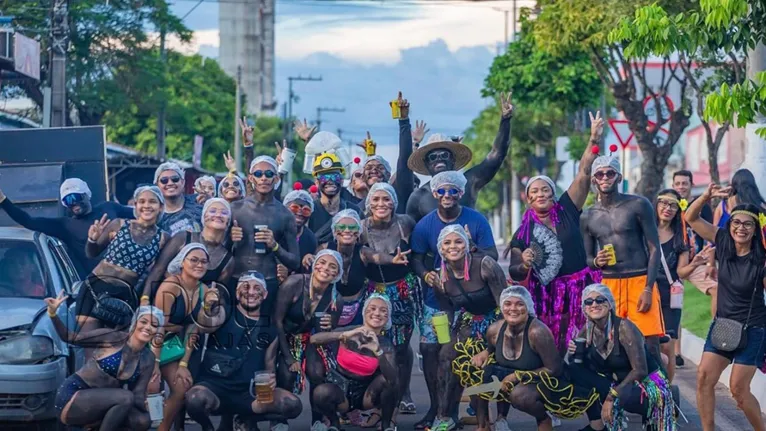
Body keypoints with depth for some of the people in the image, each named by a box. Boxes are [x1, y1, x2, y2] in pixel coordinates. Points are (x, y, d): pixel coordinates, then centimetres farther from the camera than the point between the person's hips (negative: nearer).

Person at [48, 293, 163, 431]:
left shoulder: (148, 359, 2)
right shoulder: (113, 337, -12)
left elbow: (138, 396, -2)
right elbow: (70, 337, -4)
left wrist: (145, 405, -25)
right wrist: (53, 313, -20)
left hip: (99, 404, 6)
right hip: (72, 395, -6)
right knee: (125, 397, -29)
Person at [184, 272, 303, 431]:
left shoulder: (271, 327, 11)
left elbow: (270, 365, 14)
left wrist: (270, 380, -7)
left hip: (248, 392, 4)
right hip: (214, 385, -4)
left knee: (293, 405, -19)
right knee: (196, 399, -39)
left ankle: (230, 417, 3)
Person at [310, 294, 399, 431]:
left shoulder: (385, 344, -8)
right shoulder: (349, 333, -12)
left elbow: (393, 379, -24)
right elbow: (314, 339, -27)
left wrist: (378, 351, -36)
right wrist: (345, 334, -38)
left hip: (366, 392, 1)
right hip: (340, 388, -1)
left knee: (390, 380, -27)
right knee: (321, 393, -35)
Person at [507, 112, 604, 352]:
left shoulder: (566, 211, 6)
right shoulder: (523, 232, 5)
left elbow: (584, 174, 0)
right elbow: (514, 273, 7)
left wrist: (594, 141, -8)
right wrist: (524, 265, -15)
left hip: (579, 290, 0)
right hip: (547, 297, 0)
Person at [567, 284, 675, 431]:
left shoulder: (623, 328, -21)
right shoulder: (588, 330, -2)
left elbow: (640, 371, -24)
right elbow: (574, 364, 6)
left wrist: (612, 396, -29)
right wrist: (573, 352, -17)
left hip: (648, 384, -7)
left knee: (617, 398, -39)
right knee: (575, 369, -9)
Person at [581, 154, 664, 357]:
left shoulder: (638, 205, 0)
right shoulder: (588, 217, 10)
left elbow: (654, 249, -2)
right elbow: (587, 259, 18)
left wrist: (648, 288, -11)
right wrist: (596, 262, -7)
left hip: (640, 282, -3)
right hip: (609, 286, 3)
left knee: (651, 347, -7)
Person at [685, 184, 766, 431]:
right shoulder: (723, 243, -4)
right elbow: (691, 218, -4)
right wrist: (707, 196, -21)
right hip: (721, 325, 5)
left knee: (738, 388, -3)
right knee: (705, 377, -6)